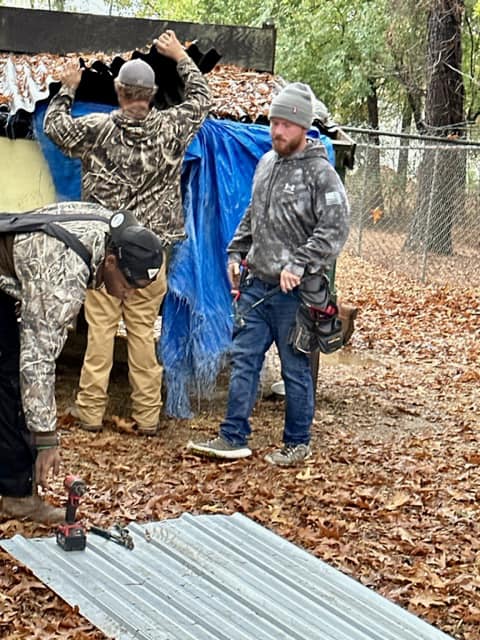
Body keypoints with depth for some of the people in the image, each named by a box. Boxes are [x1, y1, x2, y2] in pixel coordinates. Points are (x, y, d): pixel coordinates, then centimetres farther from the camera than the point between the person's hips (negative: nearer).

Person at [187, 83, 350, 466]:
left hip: (294, 291, -7)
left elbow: (335, 230, -16)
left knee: (296, 369, 4)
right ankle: (234, 438, 11)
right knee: (244, 359, 6)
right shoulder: (266, 163, 13)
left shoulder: (320, 173, -11)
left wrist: (298, 265, -22)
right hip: (256, 284, 7)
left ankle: (298, 444, 16)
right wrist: (236, 252, 16)